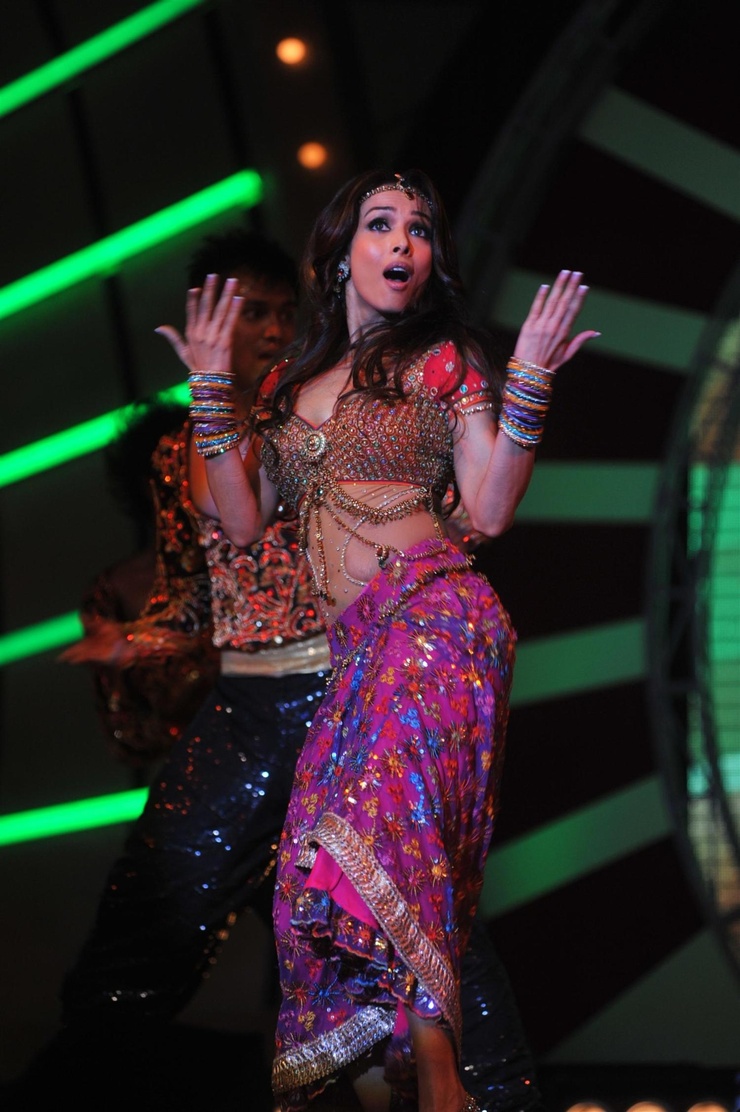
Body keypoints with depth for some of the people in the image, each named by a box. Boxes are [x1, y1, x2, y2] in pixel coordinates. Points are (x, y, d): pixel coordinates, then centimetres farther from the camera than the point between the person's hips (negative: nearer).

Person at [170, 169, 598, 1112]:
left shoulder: (444, 361, 9)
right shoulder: (289, 385, 23)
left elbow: (490, 510, -1)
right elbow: (243, 520, 17)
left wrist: (528, 379, -8)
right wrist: (211, 390, 15)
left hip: (436, 614, -5)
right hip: (355, 646, 6)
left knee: (378, 829, -27)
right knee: (319, 858, -9)